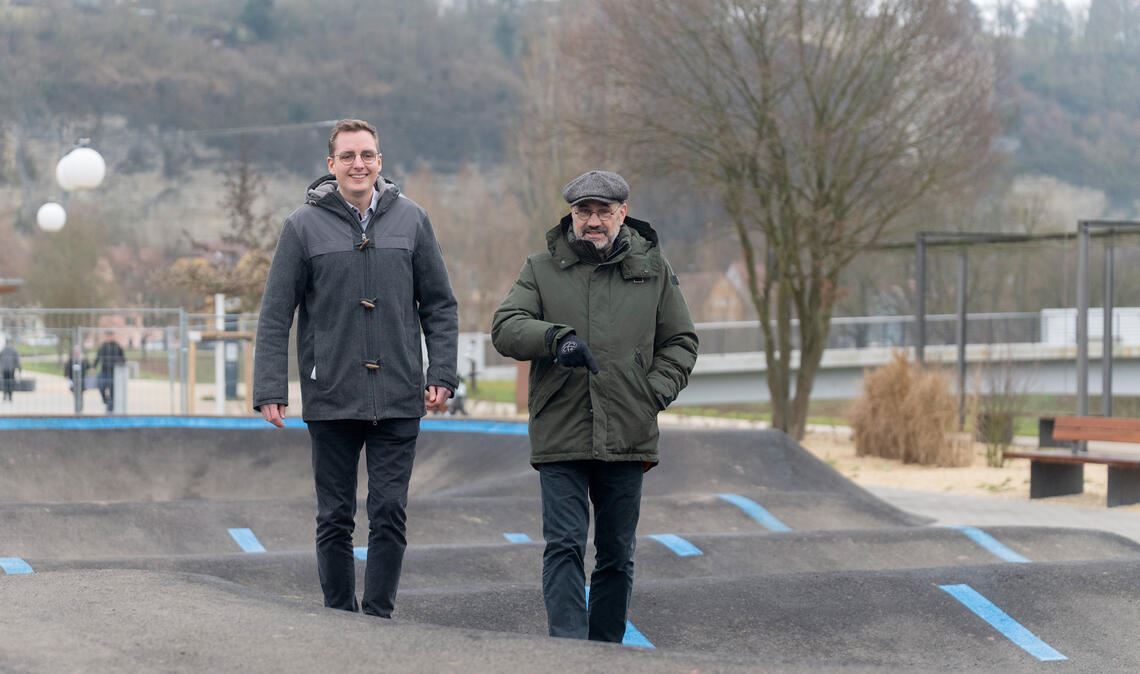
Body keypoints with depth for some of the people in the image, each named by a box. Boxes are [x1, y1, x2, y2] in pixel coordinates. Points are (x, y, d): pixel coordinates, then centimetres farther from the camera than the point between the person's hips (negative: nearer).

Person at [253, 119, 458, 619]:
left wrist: (442, 374, 0)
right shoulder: (304, 226, 0)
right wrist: (270, 390, -7)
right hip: (330, 401, -1)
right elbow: (275, 315, 0)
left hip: (399, 399, 1)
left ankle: (378, 616, 6)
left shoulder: (410, 220, 5)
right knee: (335, 518, 6)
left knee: (390, 514, 0)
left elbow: (439, 305, 9)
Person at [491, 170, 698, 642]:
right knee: (564, 546, -11)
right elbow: (505, 329, -5)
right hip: (560, 437, -2)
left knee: (617, 555, 9)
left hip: (627, 438, 2)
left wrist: (656, 391, 0)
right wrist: (556, 338, -23)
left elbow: (680, 341, 17)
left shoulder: (653, 269, 10)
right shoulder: (542, 269, 7)